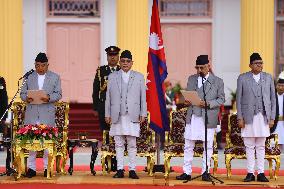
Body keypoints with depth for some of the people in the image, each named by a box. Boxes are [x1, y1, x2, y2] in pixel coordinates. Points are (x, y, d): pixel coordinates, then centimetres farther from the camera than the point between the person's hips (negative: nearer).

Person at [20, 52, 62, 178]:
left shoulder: (55, 77, 9)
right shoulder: (29, 77, 13)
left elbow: (58, 94, 3)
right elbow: (22, 93, 12)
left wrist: (49, 97, -17)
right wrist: (26, 98, -11)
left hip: (47, 115, -1)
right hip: (32, 114, 2)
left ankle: (47, 167, 6)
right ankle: (31, 168, 5)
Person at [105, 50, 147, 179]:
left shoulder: (139, 77, 9)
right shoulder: (112, 77, 10)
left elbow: (143, 97, 7)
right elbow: (108, 97, 9)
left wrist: (143, 114, 1)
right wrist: (107, 114, 3)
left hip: (132, 116, -1)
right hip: (117, 115, 1)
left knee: (132, 144, 0)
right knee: (119, 144, 3)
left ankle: (132, 170, 3)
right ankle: (120, 170, 6)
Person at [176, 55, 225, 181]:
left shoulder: (217, 81, 2)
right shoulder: (191, 79, 12)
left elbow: (221, 99, 1)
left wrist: (208, 104, -15)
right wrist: (187, 100, -6)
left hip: (208, 118, -3)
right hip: (192, 117, 3)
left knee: (208, 146, 3)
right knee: (188, 146, 3)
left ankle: (205, 172, 11)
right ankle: (187, 172, 7)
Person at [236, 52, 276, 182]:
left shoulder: (268, 78, 8)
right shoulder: (242, 78, 2)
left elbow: (273, 98, 9)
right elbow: (239, 99, 2)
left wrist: (272, 117, 3)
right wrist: (240, 118, -4)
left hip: (263, 117, 1)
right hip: (249, 117, -1)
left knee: (261, 146, 5)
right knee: (249, 146, 2)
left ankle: (261, 173, 8)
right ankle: (250, 173, 7)